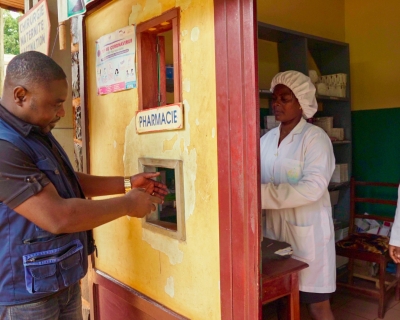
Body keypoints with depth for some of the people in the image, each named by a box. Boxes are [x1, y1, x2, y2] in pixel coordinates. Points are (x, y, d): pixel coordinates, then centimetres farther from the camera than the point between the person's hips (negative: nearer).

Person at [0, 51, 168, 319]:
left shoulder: (37, 134, 7)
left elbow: (67, 182, 16)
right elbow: (58, 217, -30)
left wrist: (127, 183, 7)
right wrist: (128, 204, -19)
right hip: (25, 292, -9)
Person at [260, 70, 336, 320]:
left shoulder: (315, 137, -10)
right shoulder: (267, 139, 7)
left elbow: (313, 187, -23)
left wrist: (262, 195, -29)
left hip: (307, 231, -5)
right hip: (275, 229, 5)